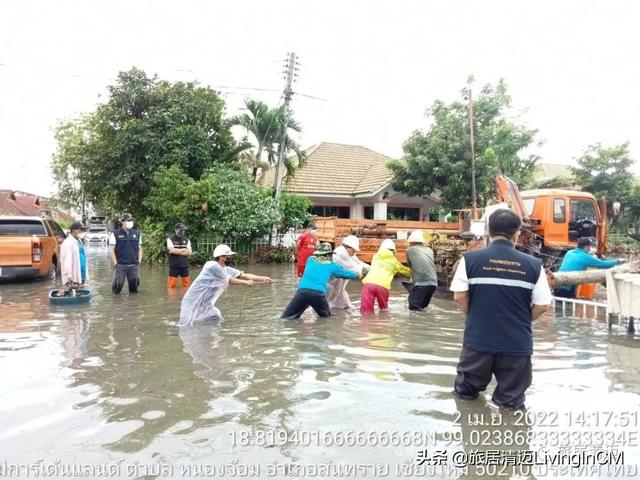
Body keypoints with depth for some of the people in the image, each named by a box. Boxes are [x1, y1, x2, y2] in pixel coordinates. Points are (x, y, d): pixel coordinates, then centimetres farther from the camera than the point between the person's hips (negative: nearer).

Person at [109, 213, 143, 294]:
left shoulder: (137, 233, 9)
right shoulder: (115, 234, -2)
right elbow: (111, 250, -1)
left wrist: (139, 261, 7)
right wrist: (115, 263, -6)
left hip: (134, 265, 3)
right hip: (120, 265, -3)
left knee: (134, 286, 7)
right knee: (118, 286, -2)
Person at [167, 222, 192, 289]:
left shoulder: (187, 240, 10)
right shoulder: (170, 239, 1)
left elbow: (189, 252, -3)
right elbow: (171, 250, -14)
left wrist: (176, 251, -10)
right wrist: (183, 250, -5)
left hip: (184, 266, 3)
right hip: (174, 266, -3)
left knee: (186, 284, 5)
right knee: (172, 285, -2)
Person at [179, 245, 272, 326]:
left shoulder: (227, 270, 3)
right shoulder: (212, 266, -21)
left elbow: (245, 275, 2)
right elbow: (229, 281, -16)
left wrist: (263, 279, -5)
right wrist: (246, 282, -4)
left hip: (206, 304, 9)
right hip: (193, 302, -8)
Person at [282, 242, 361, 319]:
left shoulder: (310, 260, 25)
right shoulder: (332, 265, 19)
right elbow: (346, 273, 34)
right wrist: (357, 275, 55)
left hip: (303, 291, 1)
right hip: (319, 293, 0)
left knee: (286, 317, 4)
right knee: (326, 315, 25)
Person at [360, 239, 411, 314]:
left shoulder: (376, 256, 27)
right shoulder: (393, 260, 21)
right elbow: (403, 270, 37)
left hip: (368, 283, 1)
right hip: (382, 286, -1)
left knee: (366, 311, -3)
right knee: (384, 308, 23)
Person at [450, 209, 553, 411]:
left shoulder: (470, 258, -6)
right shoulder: (533, 264, -3)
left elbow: (459, 296, -5)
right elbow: (542, 306, -2)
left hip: (478, 338, 0)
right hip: (517, 342, 0)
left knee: (465, 393, 21)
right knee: (512, 401, 16)